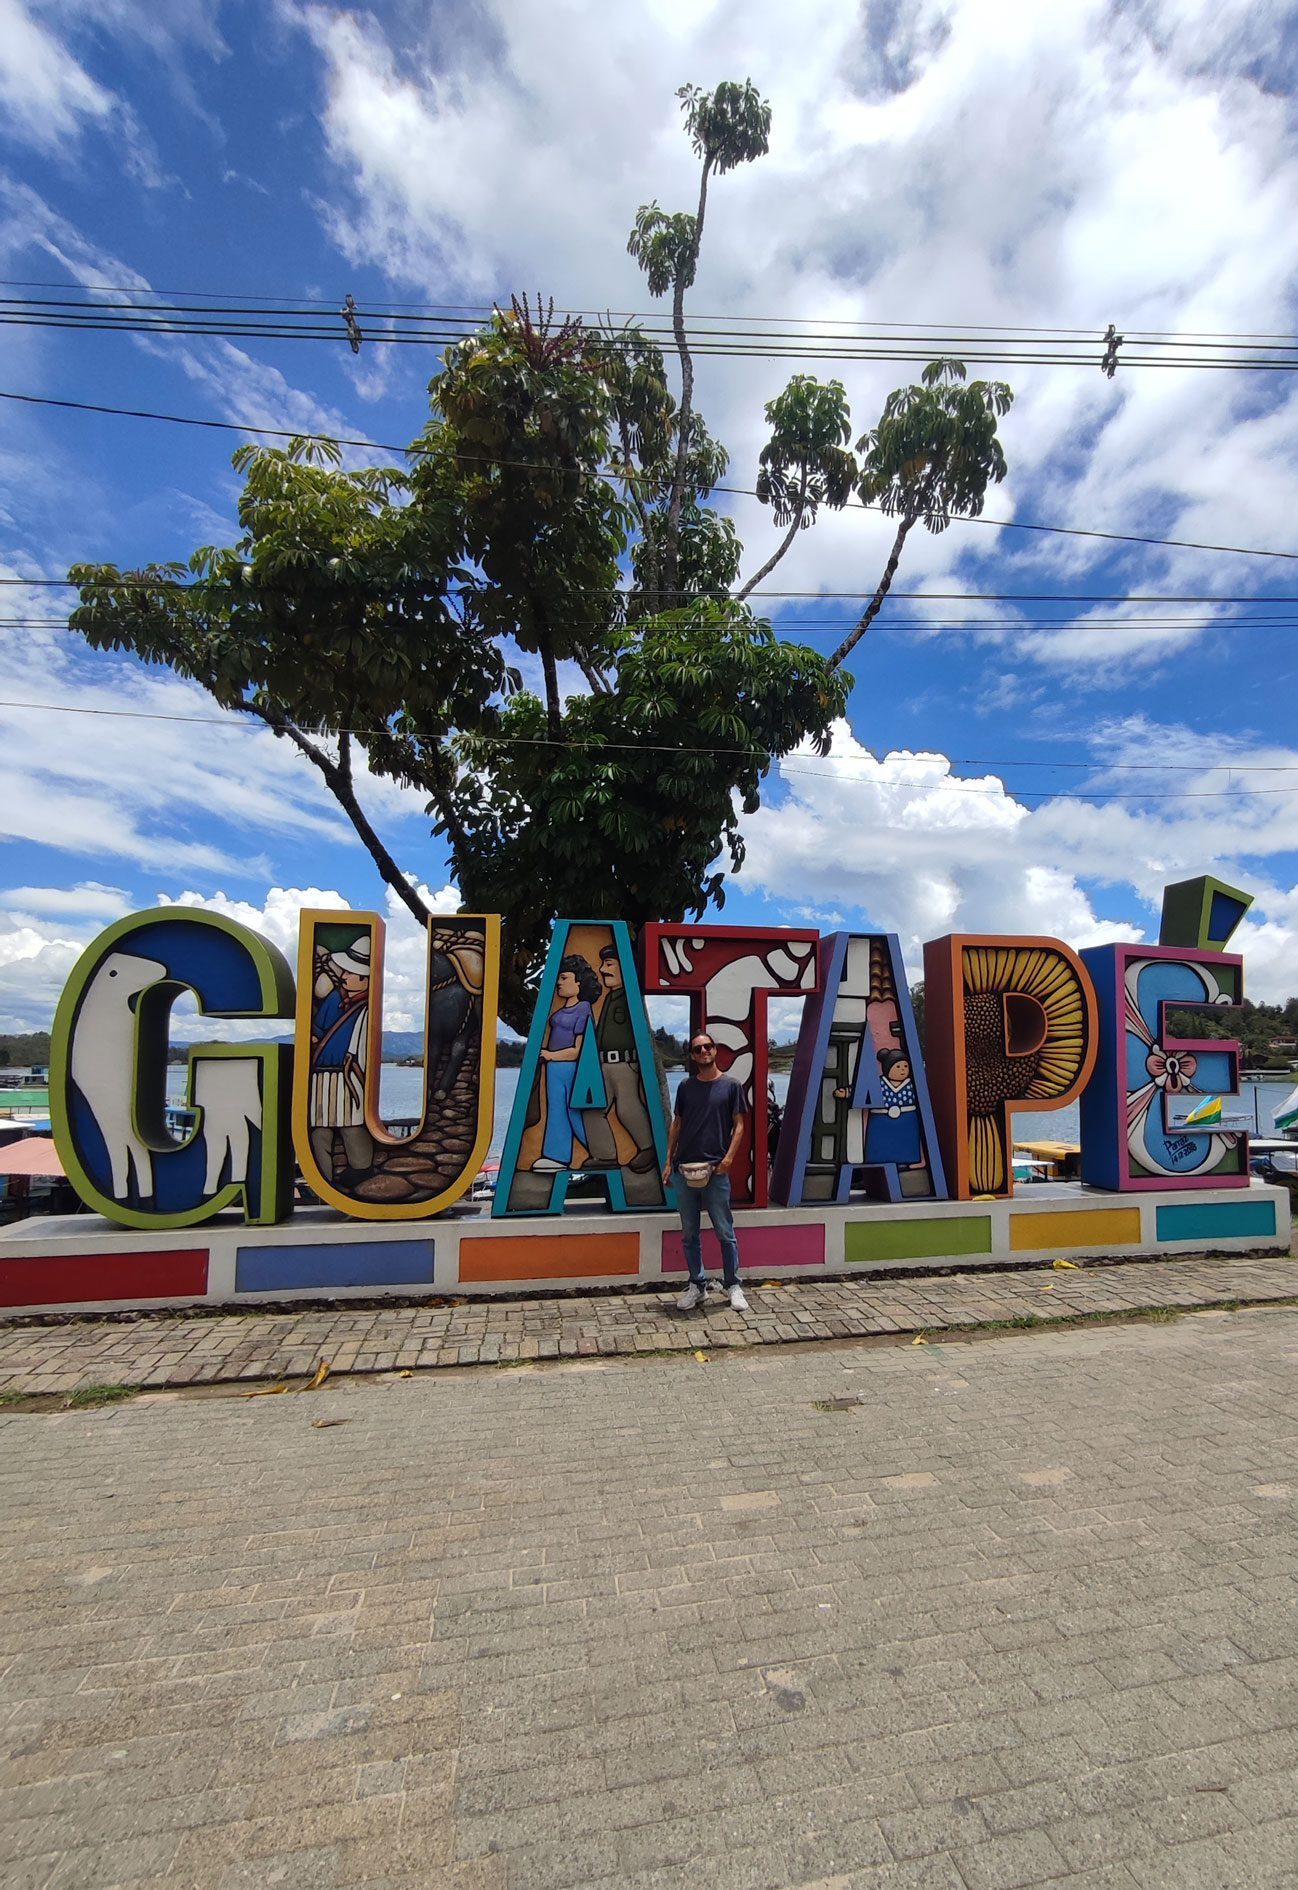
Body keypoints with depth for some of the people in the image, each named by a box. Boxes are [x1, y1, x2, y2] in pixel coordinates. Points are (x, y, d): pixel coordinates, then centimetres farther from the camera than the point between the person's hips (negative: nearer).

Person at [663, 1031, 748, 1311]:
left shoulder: (730, 1086, 2)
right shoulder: (686, 1086, 9)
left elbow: (739, 1125, 2)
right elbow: (676, 1125, 13)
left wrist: (729, 1157, -12)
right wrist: (668, 1161, 8)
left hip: (715, 1171, -3)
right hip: (684, 1170, 3)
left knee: (725, 1232, 3)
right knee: (690, 1233, 9)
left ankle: (733, 1286, 17)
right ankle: (697, 1285, 21)